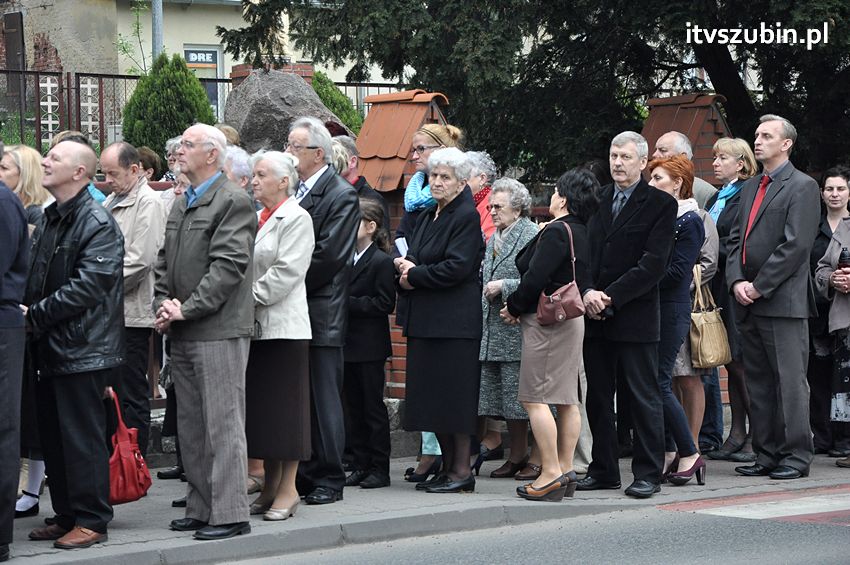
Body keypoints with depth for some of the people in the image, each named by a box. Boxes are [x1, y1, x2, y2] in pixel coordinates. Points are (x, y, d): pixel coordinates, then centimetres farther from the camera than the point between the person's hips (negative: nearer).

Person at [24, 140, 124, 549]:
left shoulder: (98, 224, -13)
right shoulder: (48, 221, 13)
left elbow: (87, 286, -20)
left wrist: (35, 316, -16)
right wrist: (26, 311, 0)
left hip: (83, 350, -8)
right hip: (50, 347, 9)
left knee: (82, 437, -3)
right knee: (53, 436, 13)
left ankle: (91, 520, 6)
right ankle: (66, 515, 22)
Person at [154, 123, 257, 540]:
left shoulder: (234, 202, -10)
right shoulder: (180, 205, 18)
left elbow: (229, 266, -17)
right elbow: (164, 262, 20)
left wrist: (187, 309, -17)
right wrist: (163, 306, 3)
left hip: (218, 331, -9)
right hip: (182, 333, 9)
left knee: (222, 425, -6)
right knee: (191, 426, 12)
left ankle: (229, 513, -3)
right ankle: (200, 508, 20)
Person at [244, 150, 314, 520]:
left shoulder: (296, 219, -7)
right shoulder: (257, 218, 16)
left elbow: (285, 273, -16)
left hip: (284, 326, -8)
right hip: (255, 327, 8)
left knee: (284, 406, -3)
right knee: (260, 408, 9)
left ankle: (288, 489, 2)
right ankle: (271, 486, 15)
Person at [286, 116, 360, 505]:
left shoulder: (341, 196, -9)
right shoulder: (292, 191, 13)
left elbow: (328, 257, -16)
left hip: (321, 315, -7)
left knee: (323, 397, -1)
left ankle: (328, 480, 5)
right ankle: (300, 475, 16)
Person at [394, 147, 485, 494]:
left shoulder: (467, 217, -8)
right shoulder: (426, 217, 18)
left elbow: (457, 267, -18)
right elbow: (409, 259, 18)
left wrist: (414, 275, -10)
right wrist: (404, 269, -5)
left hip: (454, 320, -9)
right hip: (425, 319, 9)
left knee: (454, 396, -7)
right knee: (434, 399, 9)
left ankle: (461, 471, -2)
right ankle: (448, 468, 15)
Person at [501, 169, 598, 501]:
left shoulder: (557, 231, -15)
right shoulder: (581, 233, 13)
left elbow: (535, 277, -19)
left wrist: (514, 308, -6)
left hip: (546, 320, -10)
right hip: (572, 317, 10)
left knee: (535, 398, -8)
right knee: (567, 399, 10)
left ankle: (551, 473, -11)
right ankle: (566, 470, 12)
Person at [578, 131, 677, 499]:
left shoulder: (660, 204, -3)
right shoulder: (596, 200, 13)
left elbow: (653, 264, -10)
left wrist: (611, 298, -14)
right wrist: (588, 291, -10)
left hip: (636, 317, -5)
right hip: (595, 316, 5)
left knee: (644, 397, -1)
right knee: (598, 397, 9)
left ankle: (648, 473, 5)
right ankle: (603, 470, 18)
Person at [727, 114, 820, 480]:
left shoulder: (802, 187, -5)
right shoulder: (750, 189, 19)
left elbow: (795, 245, -14)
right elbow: (736, 239, 16)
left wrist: (759, 286, -14)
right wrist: (737, 281, -1)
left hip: (783, 300, -8)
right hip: (748, 300, 8)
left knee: (790, 381, -5)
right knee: (758, 382, 9)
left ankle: (796, 455, -1)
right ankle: (767, 454, 14)